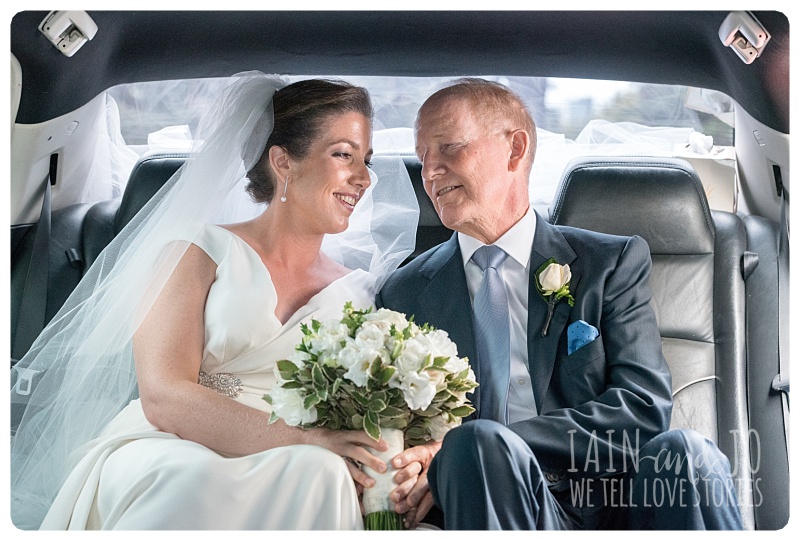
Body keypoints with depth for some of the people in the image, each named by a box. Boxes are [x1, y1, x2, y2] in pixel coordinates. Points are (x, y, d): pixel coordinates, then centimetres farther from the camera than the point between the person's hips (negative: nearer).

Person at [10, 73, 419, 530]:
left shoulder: (354, 293, 17)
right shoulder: (199, 252, 5)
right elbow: (163, 398, -9)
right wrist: (306, 439, -22)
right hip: (164, 458, 0)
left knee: (317, 475, -35)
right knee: (191, 476, -36)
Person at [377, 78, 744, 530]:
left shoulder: (614, 263, 8)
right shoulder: (405, 294, 13)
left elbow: (645, 408, -5)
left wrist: (459, 450, -16)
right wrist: (477, 450, -15)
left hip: (614, 506, 2)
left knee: (681, 450, -30)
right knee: (479, 443, -32)